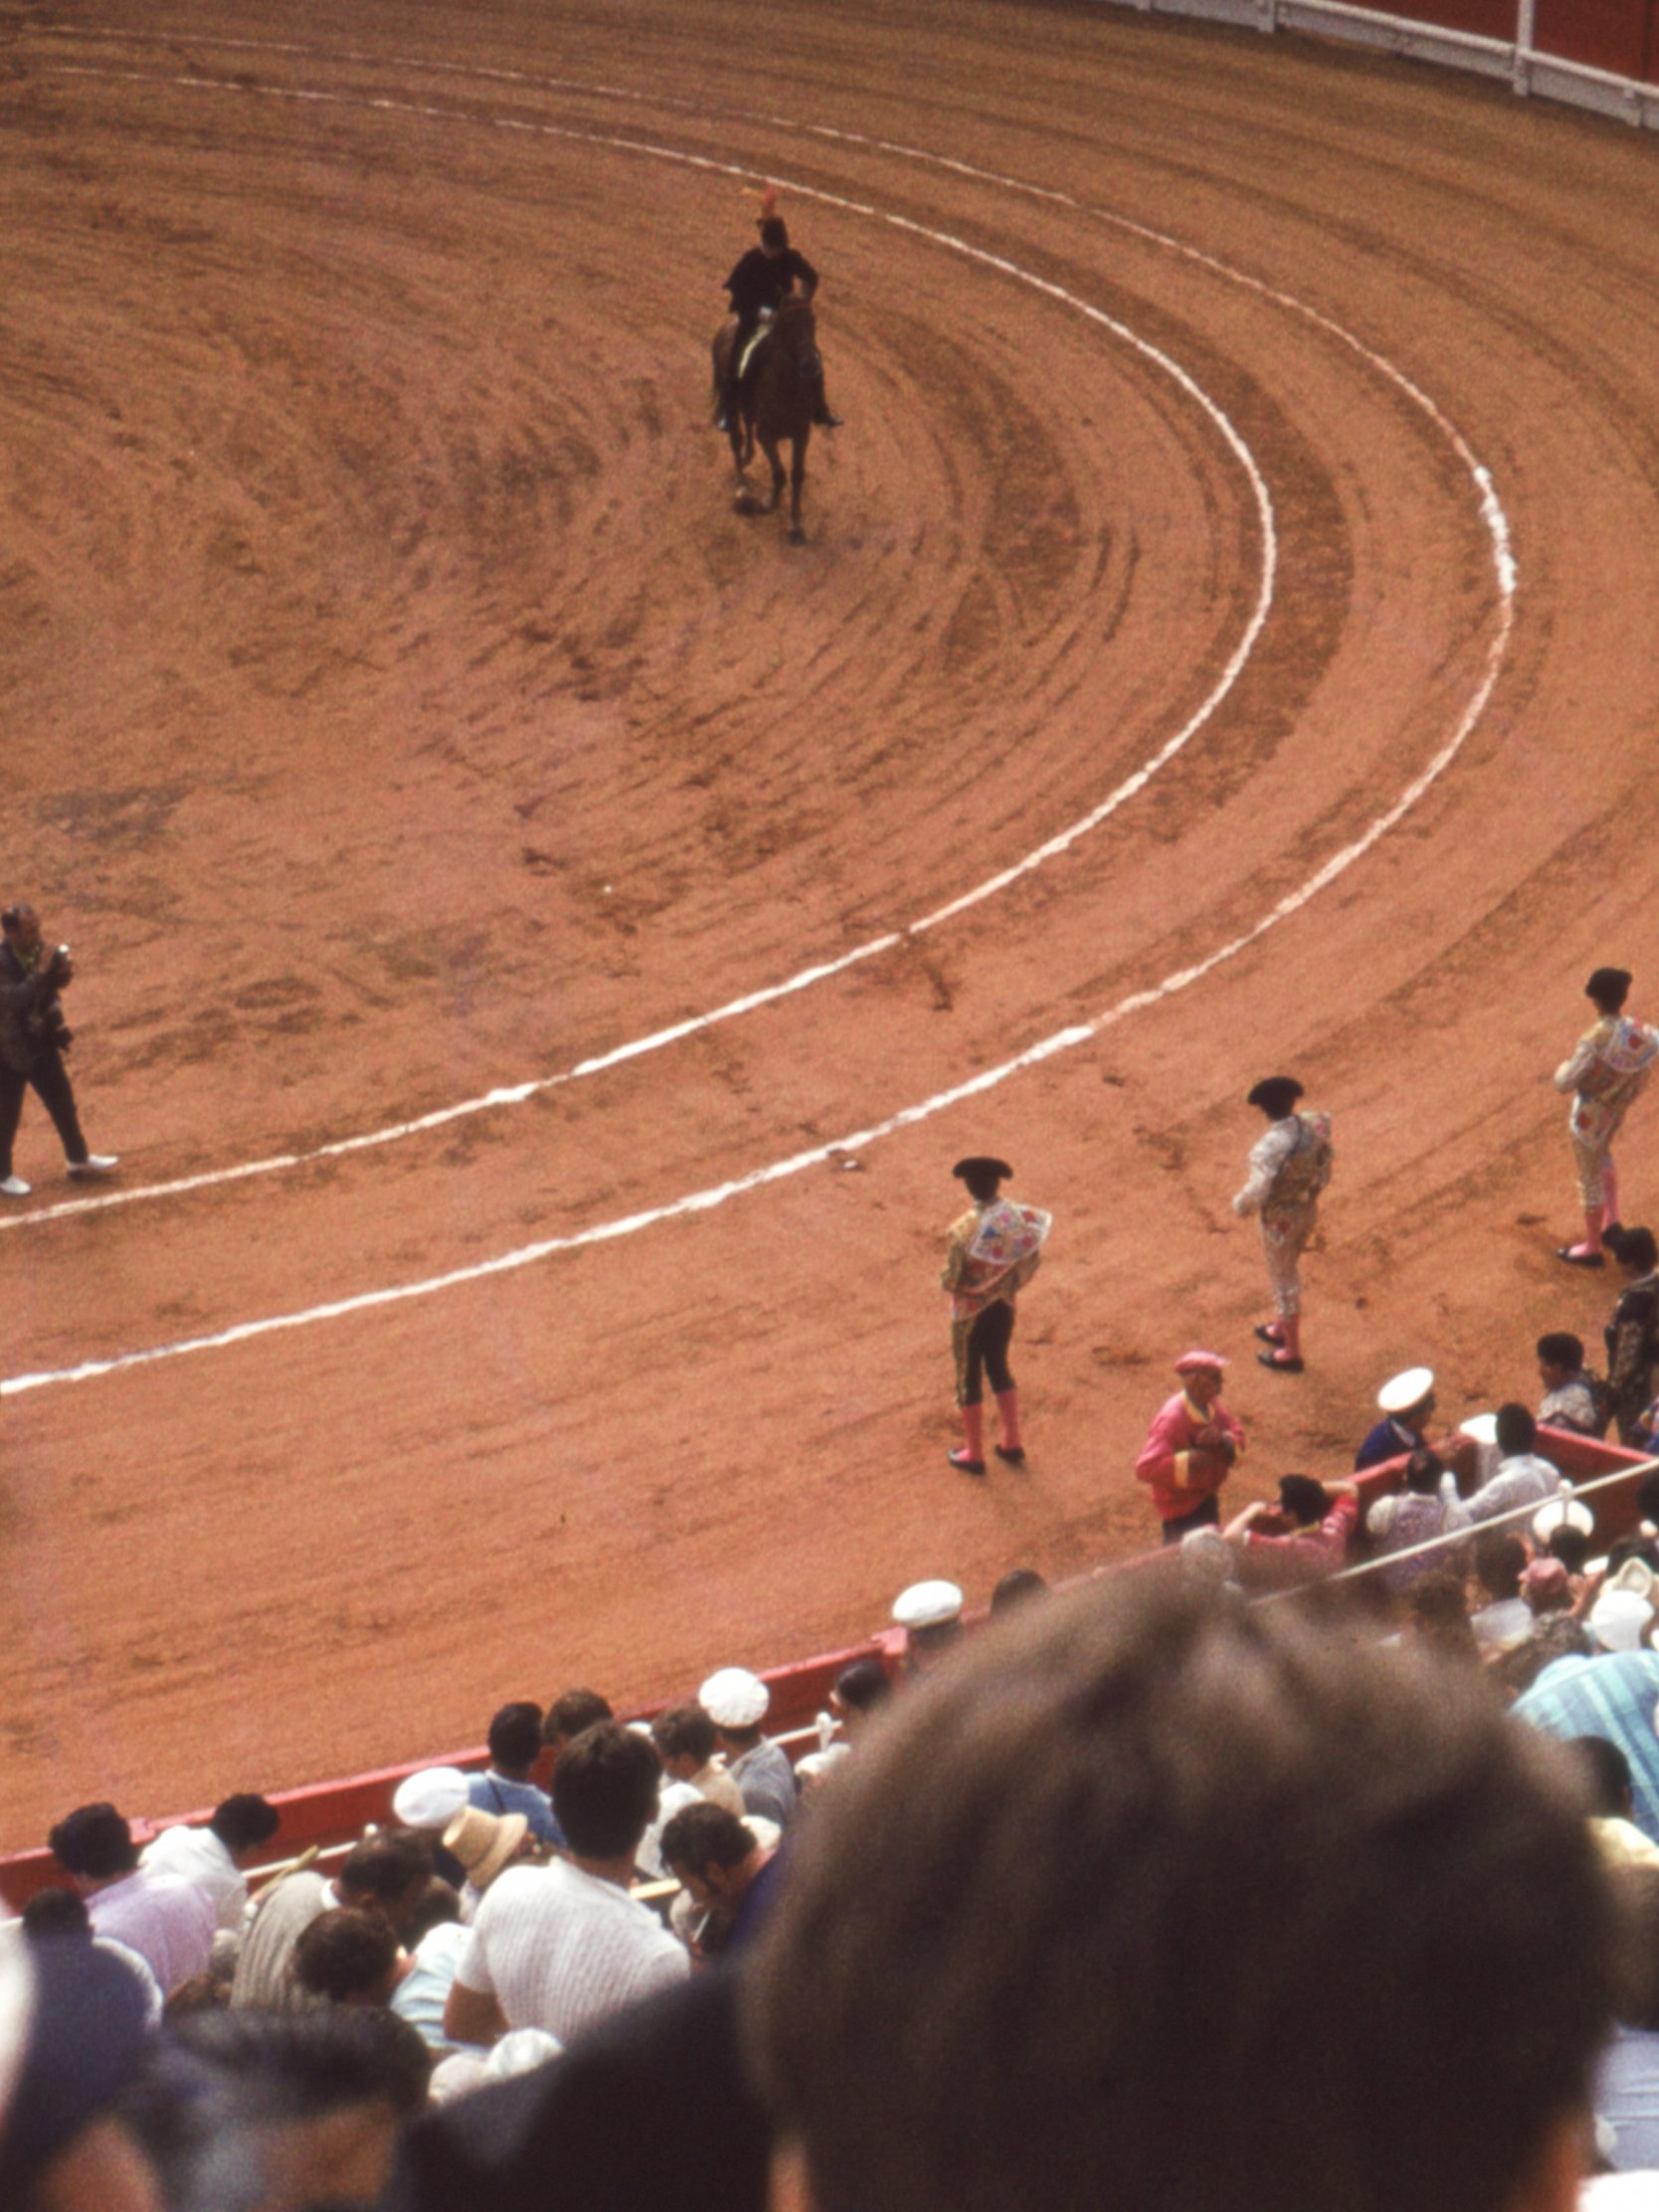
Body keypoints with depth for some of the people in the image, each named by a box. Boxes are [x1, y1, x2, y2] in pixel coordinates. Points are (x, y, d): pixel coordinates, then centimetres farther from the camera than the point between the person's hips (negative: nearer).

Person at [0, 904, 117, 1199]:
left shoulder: (36, 949, -5)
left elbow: (49, 984, 9)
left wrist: (62, 973, -12)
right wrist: (41, 972, -38)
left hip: (42, 1041, 7)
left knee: (62, 1100, 20)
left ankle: (79, 1159, 38)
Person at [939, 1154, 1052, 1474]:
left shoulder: (963, 1229, -26)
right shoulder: (1019, 1217, -12)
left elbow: (950, 1281, -21)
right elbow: (1033, 1261, -2)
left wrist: (945, 1281, 1)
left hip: (970, 1312, -5)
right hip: (1004, 1305, 5)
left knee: (969, 1378, 11)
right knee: (999, 1368, 24)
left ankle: (974, 1455, 22)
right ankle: (1012, 1444, 30)